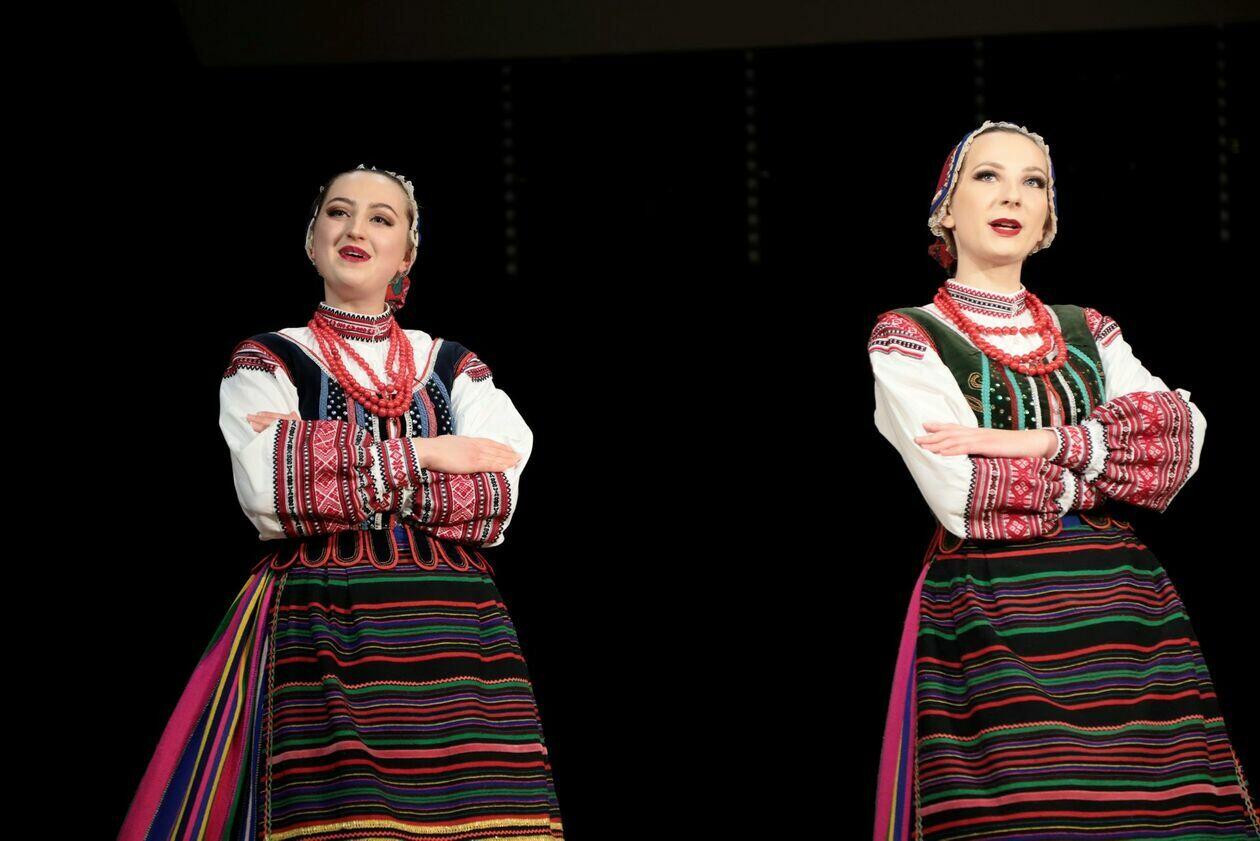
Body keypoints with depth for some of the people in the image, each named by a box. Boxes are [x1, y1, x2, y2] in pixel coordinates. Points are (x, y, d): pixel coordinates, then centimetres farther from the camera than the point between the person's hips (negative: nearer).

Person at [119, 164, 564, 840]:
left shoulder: (453, 368, 17)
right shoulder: (266, 364, 11)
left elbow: (495, 502, -1)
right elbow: (265, 492, -9)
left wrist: (332, 477, -7)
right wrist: (420, 454, -4)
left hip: (453, 633, 2)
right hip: (317, 627, -2)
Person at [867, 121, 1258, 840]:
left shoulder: (1088, 333, 19)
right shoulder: (906, 339, 5)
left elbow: (1184, 435, 0)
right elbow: (963, 497, -10)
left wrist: (1041, 443, -12)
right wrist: (1118, 464, 1)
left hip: (1123, 610, 4)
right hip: (992, 621, -4)